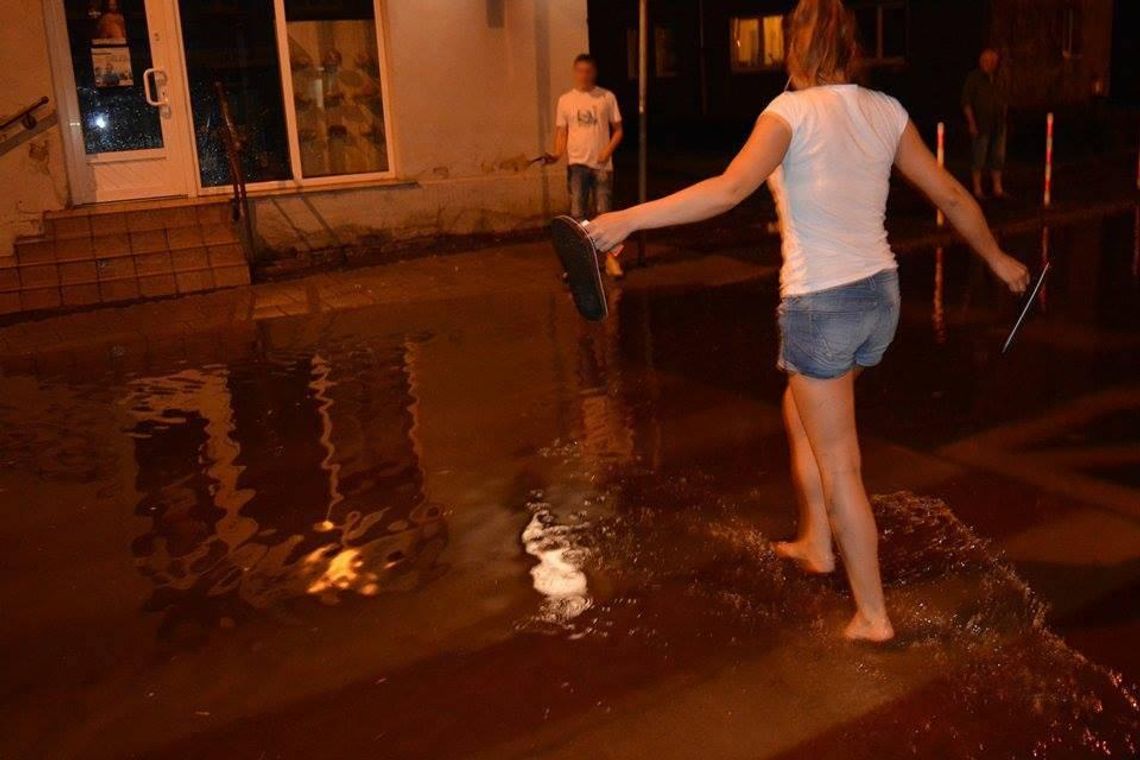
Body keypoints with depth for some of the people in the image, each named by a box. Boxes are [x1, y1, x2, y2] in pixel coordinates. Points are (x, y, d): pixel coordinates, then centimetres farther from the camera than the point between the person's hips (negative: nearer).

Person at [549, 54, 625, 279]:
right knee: (577, 214, 1)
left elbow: (617, 129, 5)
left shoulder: (607, 97, 3)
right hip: (577, 164, 1)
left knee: (605, 212, 1)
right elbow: (561, 132, 7)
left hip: (602, 165, -1)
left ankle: (611, 258, 9)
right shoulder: (565, 100, 6)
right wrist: (557, 154, -11)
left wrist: (608, 150, -12)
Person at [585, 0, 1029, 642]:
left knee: (839, 466, 5)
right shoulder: (886, 110, 5)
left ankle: (874, 614, 15)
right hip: (880, 294, 7)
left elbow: (730, 188, -27)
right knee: (800, 410, 29)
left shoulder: (794, 110, -12)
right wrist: (998, 259, 25)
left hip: (819, 305, -7)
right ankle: (816, 543, 40)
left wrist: (628, 219, -27)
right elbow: (950, 193, 11)